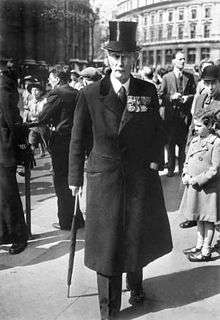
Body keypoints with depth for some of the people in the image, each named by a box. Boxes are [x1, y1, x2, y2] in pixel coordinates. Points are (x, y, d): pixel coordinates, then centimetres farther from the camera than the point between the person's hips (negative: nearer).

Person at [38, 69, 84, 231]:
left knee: (61, 182, 2)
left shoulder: (56, 93, -12)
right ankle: (77, 219, 27)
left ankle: (66, 221, 8)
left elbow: (42, 118, -14)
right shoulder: (77, 93, 9)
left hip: (61, 141, -7)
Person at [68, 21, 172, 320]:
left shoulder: (148, 91, -1)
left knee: (138, 236, 17)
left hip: (141, 176, 2)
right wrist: (75, 178, 3)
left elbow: (157, 132, 11)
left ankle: (136, 284, 47)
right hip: (104, 178, -2)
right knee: (107, 243, 5)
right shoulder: (90, 94, -6)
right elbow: (78, 140, 1)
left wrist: (154, 159, 1)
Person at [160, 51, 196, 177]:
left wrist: (188, 97, -9)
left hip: (185, 114, 1)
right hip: (171, 114, -1)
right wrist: (171, 97, -14)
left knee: (183, 143, 4)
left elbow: (194, 94, 10)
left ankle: (182, 168, 15)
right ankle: (171, 168, 13)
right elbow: (161, 95, 3)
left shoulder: (189, 77, 7)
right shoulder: (167, 77, 3)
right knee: (171, 142, 5)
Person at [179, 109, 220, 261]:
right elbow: (187, 161, 16)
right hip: (194, 186, 8)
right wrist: (186, 176, -1)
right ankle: (199, 246, 33)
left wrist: (197, 180, -18)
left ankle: (206, 251, 15)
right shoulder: (195, 140, 8)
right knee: (199, 218, 19)